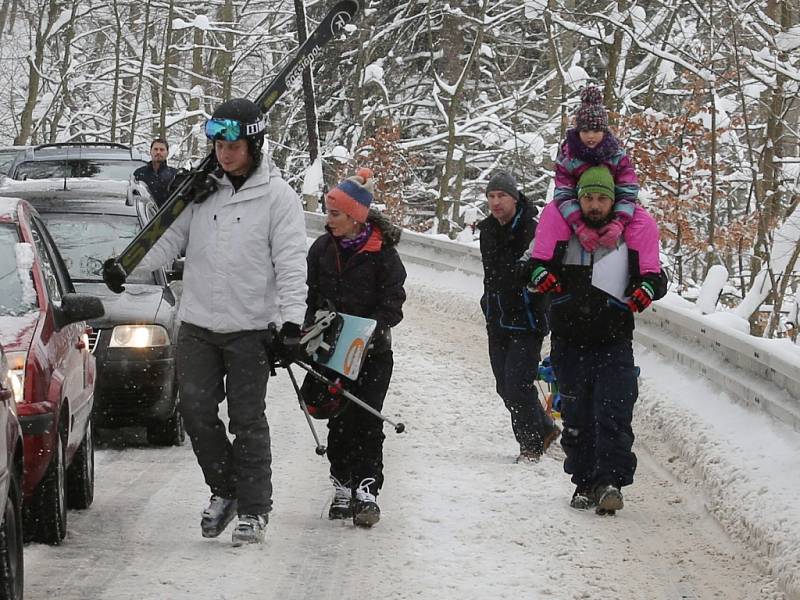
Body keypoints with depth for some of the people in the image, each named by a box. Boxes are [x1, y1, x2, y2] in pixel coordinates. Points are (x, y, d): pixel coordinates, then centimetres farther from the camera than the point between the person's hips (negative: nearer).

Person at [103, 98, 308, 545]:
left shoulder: (277, 196, -4)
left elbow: (292, 266, -7)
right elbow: (171, 237, 11)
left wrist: (291, 324, -16)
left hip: (250, 328, -4)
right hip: (198, 324, 4)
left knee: (247, 420, -1)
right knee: (196, 410, 0)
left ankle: (254, 509, 9)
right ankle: (224, 490, 19)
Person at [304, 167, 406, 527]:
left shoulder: (382, 252, -8)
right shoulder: (322, 248, 6)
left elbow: (393, 302, -7)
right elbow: (312, 296, 12)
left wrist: (374, 329, -23)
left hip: (373, 352, -4)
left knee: (366, 420, -7)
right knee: (339, 420, 7)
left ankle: (367, 491, -9)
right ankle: (343, 487, 16)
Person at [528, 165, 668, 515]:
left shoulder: (635, 227, 0)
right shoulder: (558, 221, 1)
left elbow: (654, 275, 2)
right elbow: (535, 263, 4)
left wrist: (645, 290, -21)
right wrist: (540, 274, -21)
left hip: (614, 344, -2)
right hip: (569, 341, 2)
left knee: (613, 415, -13)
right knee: (576, 417, 8)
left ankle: (610, 482, -14)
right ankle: (584, 483, 20)